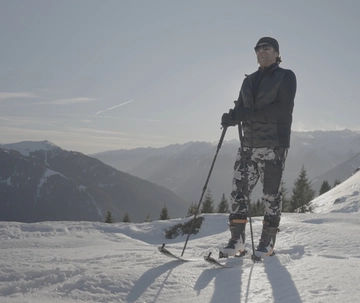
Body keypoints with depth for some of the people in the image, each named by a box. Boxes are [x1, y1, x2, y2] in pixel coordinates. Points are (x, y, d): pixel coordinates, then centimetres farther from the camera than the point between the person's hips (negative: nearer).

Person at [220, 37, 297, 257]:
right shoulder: (249, 81, 17)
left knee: (271, 193, 1)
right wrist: (231, 118, -12)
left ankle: (268, 242, 12)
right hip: (249, 145, 5)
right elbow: (242, 110, 12)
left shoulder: (286, 77, -1)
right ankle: (237, 239, 7)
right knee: (239, 190, 0)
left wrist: (250, 113, -22)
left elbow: (282, 109, -14)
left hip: (274, 145, -5)